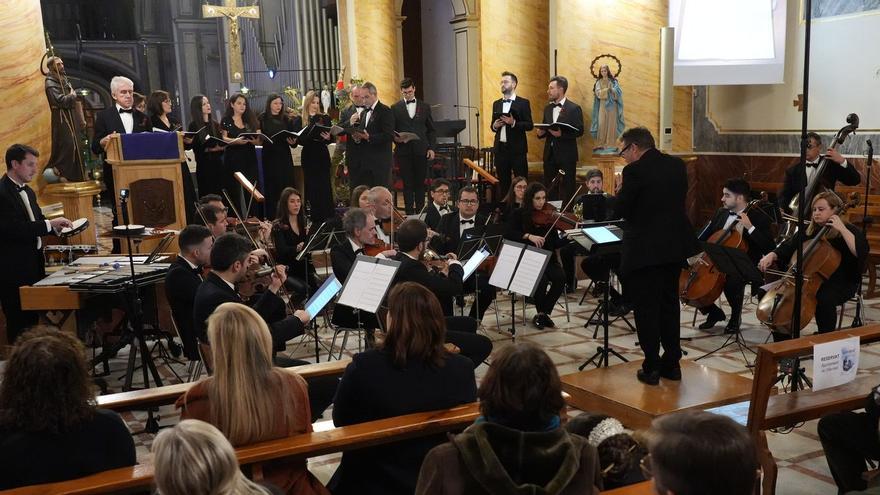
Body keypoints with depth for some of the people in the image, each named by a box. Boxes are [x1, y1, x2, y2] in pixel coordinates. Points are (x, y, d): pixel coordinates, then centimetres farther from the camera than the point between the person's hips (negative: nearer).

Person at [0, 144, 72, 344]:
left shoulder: (28, 192, 15)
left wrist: (56, 225, 1)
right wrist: (49, 224, -22)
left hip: (33, 266, 9)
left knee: (32, 320, 13)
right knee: (19, 325, -3)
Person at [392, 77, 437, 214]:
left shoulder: (425, 107, 10)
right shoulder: (395, 108, 6)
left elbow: (431, 130, 11)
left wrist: (431, 148, 1)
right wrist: (395, 138, -14)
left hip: (421, 150, 1)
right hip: (403, 150, -1)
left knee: (420, 183, 4)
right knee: (407, 184, 1)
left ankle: (420, 211, 11)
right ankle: (409, 213, 5)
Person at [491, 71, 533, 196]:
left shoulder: (523, 103, 0)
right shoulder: (496, 104, 15)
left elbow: (529, 125, -5)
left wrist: (514, 123, -19)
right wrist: (494, 126, -3)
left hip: (517, 148, -4)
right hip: (500, 147, 5)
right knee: (503, 182, 8)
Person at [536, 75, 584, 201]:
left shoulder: (574, 108, -6)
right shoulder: (548, 109, 14)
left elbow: (579, 131, -11)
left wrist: (561, 133, -24)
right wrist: (541, 132, -3)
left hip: (566, 154, -6)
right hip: (549, 154, 6)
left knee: (567, 190, -1)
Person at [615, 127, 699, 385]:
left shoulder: (635, 171, -16)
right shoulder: (677, 165, 5)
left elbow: (620, 211, -14)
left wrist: (623, 189, 4)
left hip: (644, 250, -7)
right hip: (675, 246, 7)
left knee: (646, 309, 4)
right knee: (669, 304, 17)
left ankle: (651, 368, 8)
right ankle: (672, 364, 24)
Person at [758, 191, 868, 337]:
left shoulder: (849, 230, -3)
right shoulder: (808, 231, 11)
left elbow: (861, 252, -21)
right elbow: (787, 248, 13)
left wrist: (842, 229, -23)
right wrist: (771, 256, -7)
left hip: (840, 283, -5)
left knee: (824, 300, -38)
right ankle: (782, 343, -5)